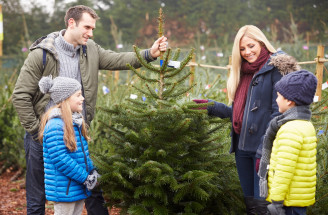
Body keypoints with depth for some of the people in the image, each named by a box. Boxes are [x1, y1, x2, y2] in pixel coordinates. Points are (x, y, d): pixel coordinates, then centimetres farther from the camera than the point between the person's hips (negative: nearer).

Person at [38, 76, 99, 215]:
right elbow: (59, 159, -24)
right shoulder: (55, 125, -20)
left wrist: (92, 172, 5)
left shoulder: (76, 122, 11)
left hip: (79, 187, 9)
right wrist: (85, 177, -19)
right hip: (64, 191, -9)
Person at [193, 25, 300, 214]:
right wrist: (210, 106, 14)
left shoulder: (276, 68, -7)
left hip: (262, 148, -8)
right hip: (242, 147, 8)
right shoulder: (243, 73, 17)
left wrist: (266, 150, -20)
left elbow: (279, 112, -14)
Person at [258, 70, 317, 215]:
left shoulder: (291, 130, -19)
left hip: (291, 201, -10)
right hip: (302, 197, 10)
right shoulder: (306, 125, 13)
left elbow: (285, 169, -22)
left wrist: (276, 200, -19)